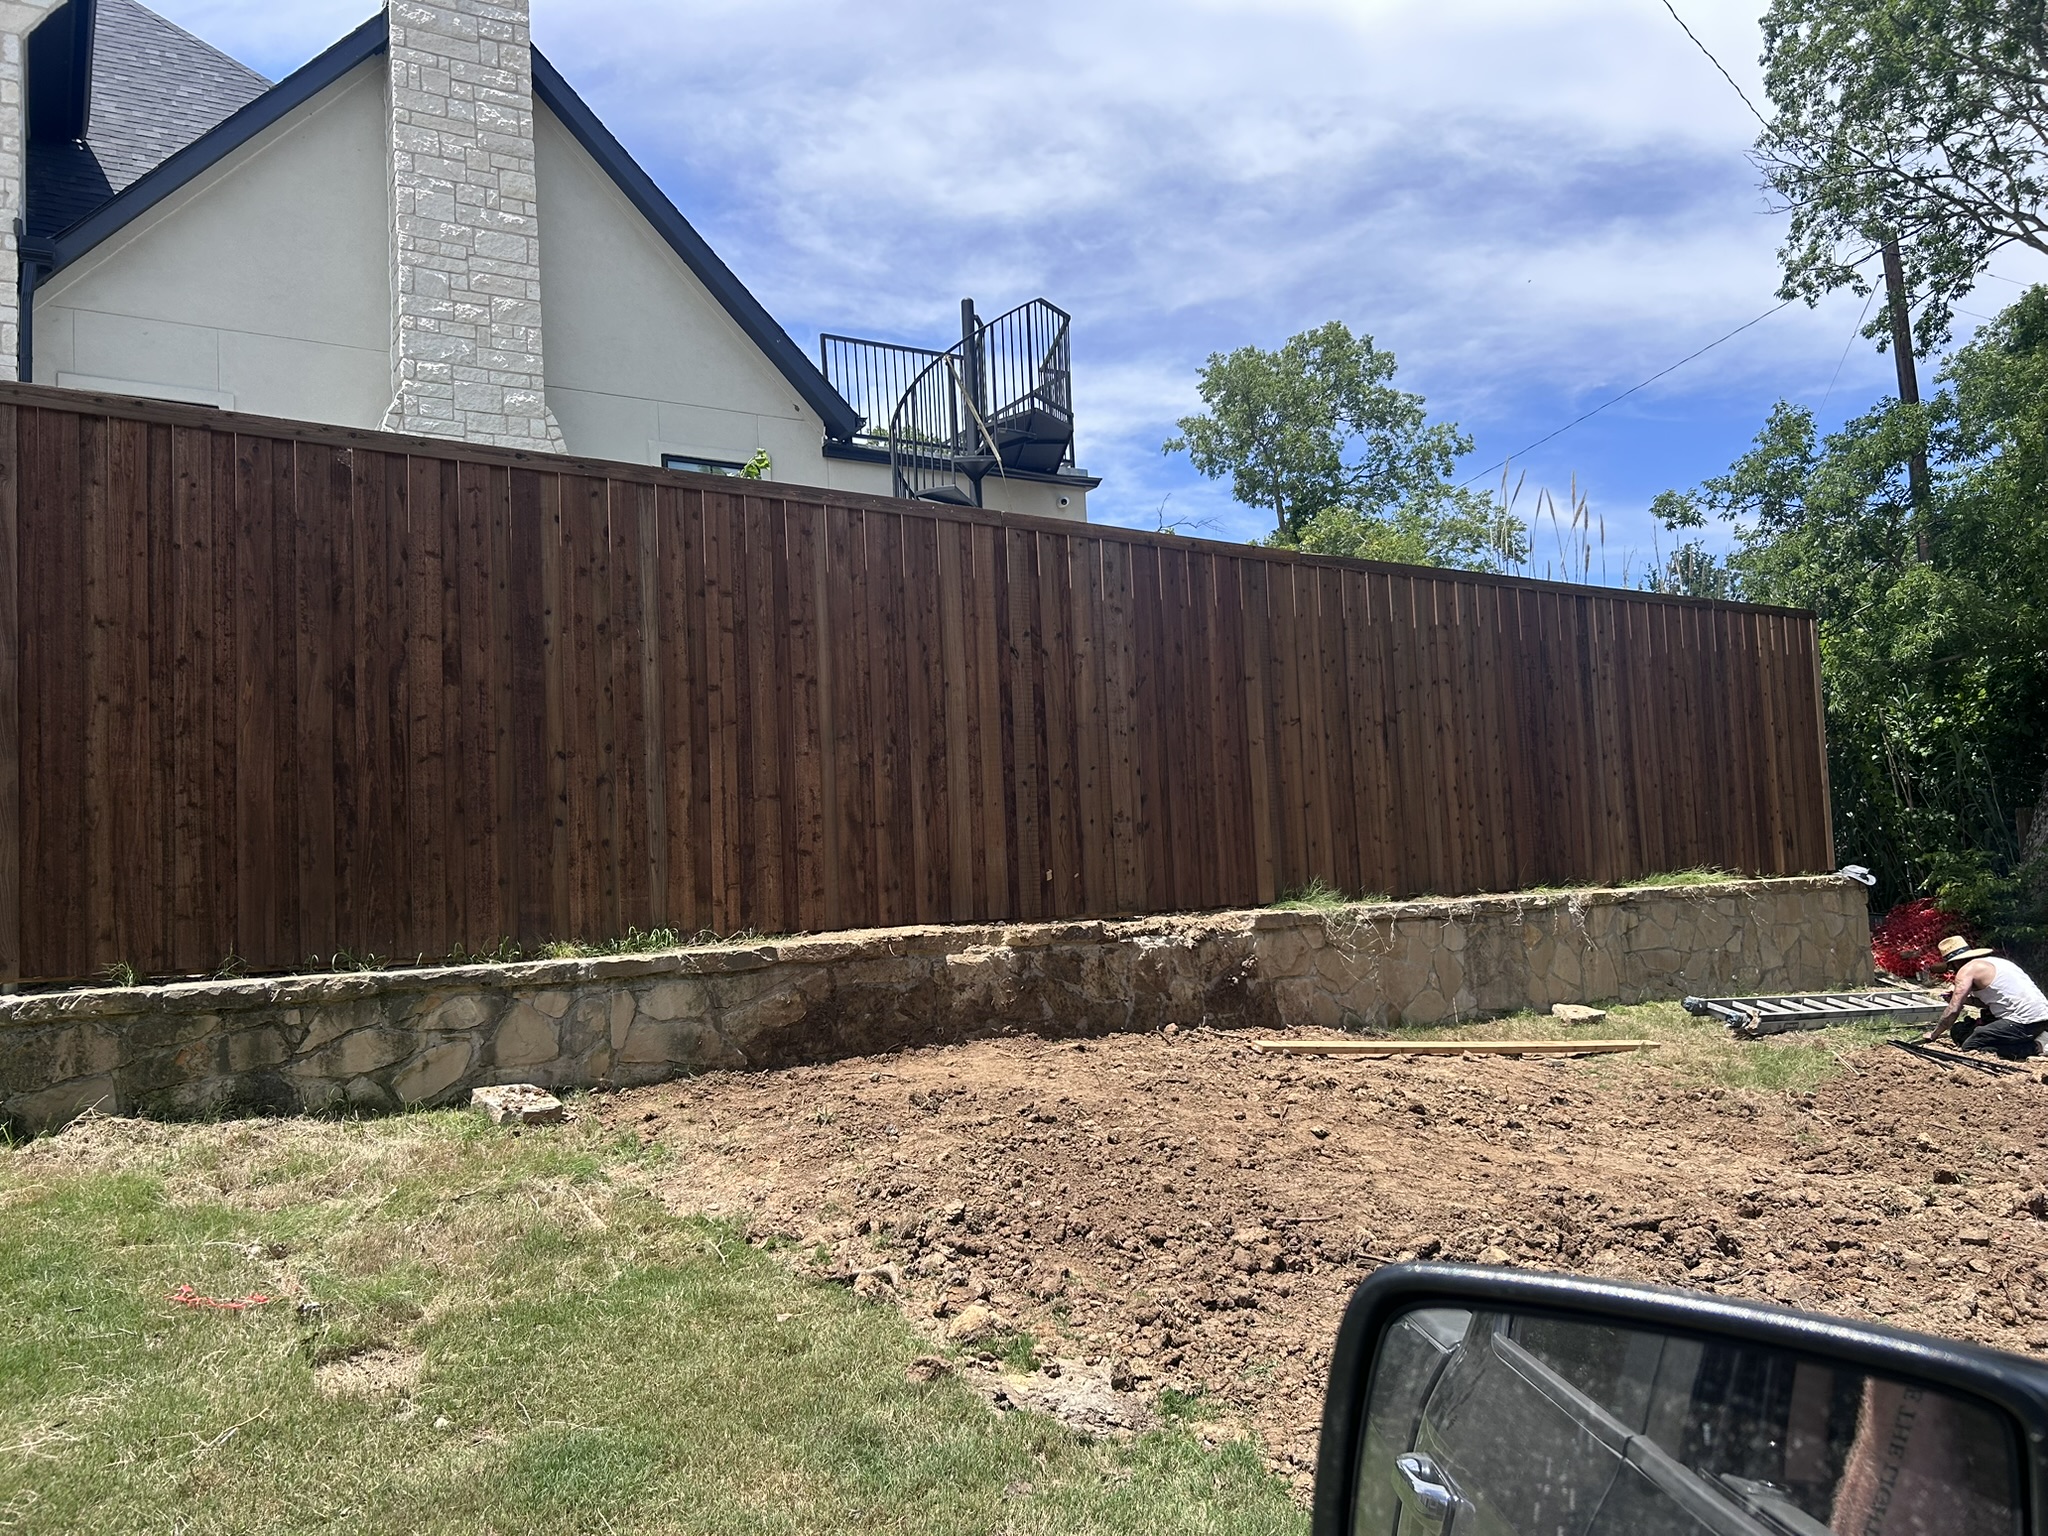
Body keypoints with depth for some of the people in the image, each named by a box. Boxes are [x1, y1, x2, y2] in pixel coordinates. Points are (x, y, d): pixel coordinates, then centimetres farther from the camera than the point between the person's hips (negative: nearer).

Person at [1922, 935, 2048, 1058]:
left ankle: (2031, 1048, -9)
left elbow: (1953, 1010, -11)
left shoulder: (1968, 969, -7)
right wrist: (1964, 998, 13)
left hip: (2025, 1022, -10)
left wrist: (1933, 1035, -2)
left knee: (1970, 1047, -10)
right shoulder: (1990, 962, 20)